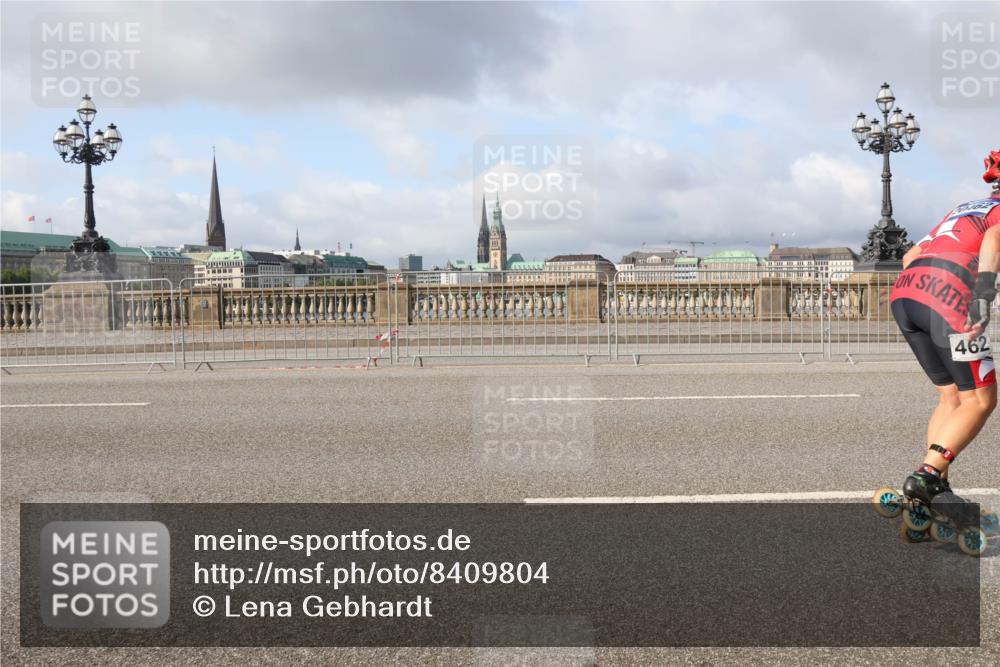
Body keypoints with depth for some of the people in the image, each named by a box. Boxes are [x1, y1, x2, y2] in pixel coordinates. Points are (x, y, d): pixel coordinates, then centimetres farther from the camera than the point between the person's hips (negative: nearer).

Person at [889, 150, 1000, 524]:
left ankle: (936, 491, 13)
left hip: (904, 295, 7)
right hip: (948, 298, -7)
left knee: (952, 397, 17)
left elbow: (910, 256, 30)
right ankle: (925, 477, -6)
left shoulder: (964, 210, 33)